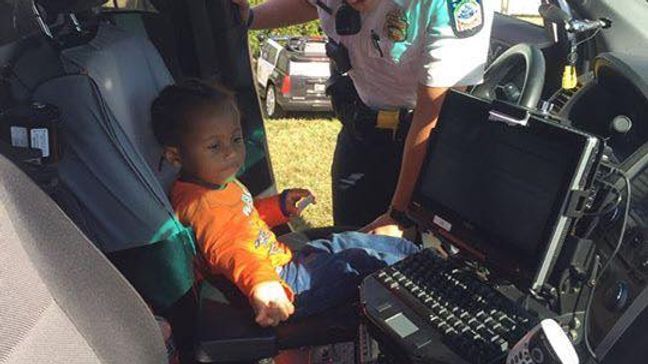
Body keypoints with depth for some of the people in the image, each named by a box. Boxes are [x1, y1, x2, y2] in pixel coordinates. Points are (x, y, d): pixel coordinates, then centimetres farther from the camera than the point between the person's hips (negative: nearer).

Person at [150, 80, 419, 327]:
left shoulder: (221, 184, 8)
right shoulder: (202, 204, -26)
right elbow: (228, 249, -44)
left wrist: (280, 206, 13)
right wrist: (262, 284, -62)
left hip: (282, 262, 10)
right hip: (279, 287, -10)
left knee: (347, 242, 13)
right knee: (356, 260, -10)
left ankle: (412, 254, 26)